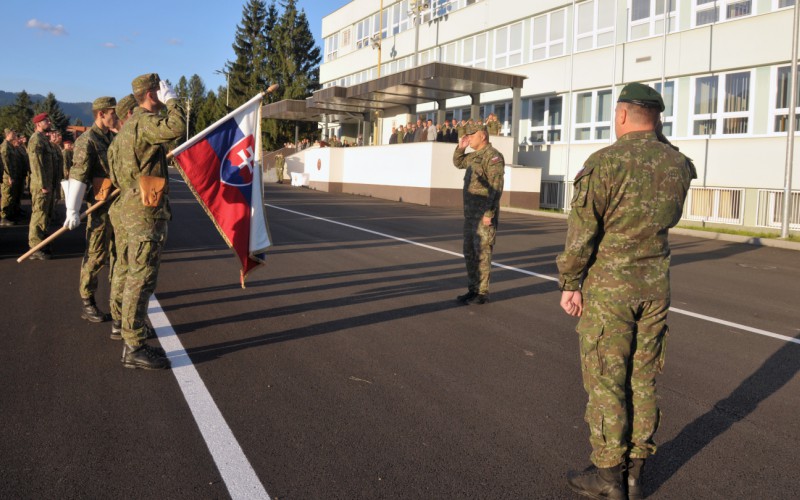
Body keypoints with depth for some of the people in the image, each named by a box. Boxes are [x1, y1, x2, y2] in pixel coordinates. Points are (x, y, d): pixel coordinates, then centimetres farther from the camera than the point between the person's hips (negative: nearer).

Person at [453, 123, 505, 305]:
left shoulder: (493, 156, -12)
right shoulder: (475, 155, 15)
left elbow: (496, 187, -20)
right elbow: (458, 162, 33)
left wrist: (489, 214, -24)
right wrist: (460, 147, 14)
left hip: (484, 215, -9)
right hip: (470, 214, 9)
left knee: (482, 253, -5)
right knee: (470, 252, 12)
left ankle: (483, 293, 2)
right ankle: (473, 289, 20)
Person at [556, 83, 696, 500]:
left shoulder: (605, 163, -15)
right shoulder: (678, 164, 3)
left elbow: (581, 232, -14)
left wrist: (569, 284, -4)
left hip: (608, 287, -6)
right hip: (656, 285, 6)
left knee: (605, 381, 3)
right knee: (643, 378, 13)